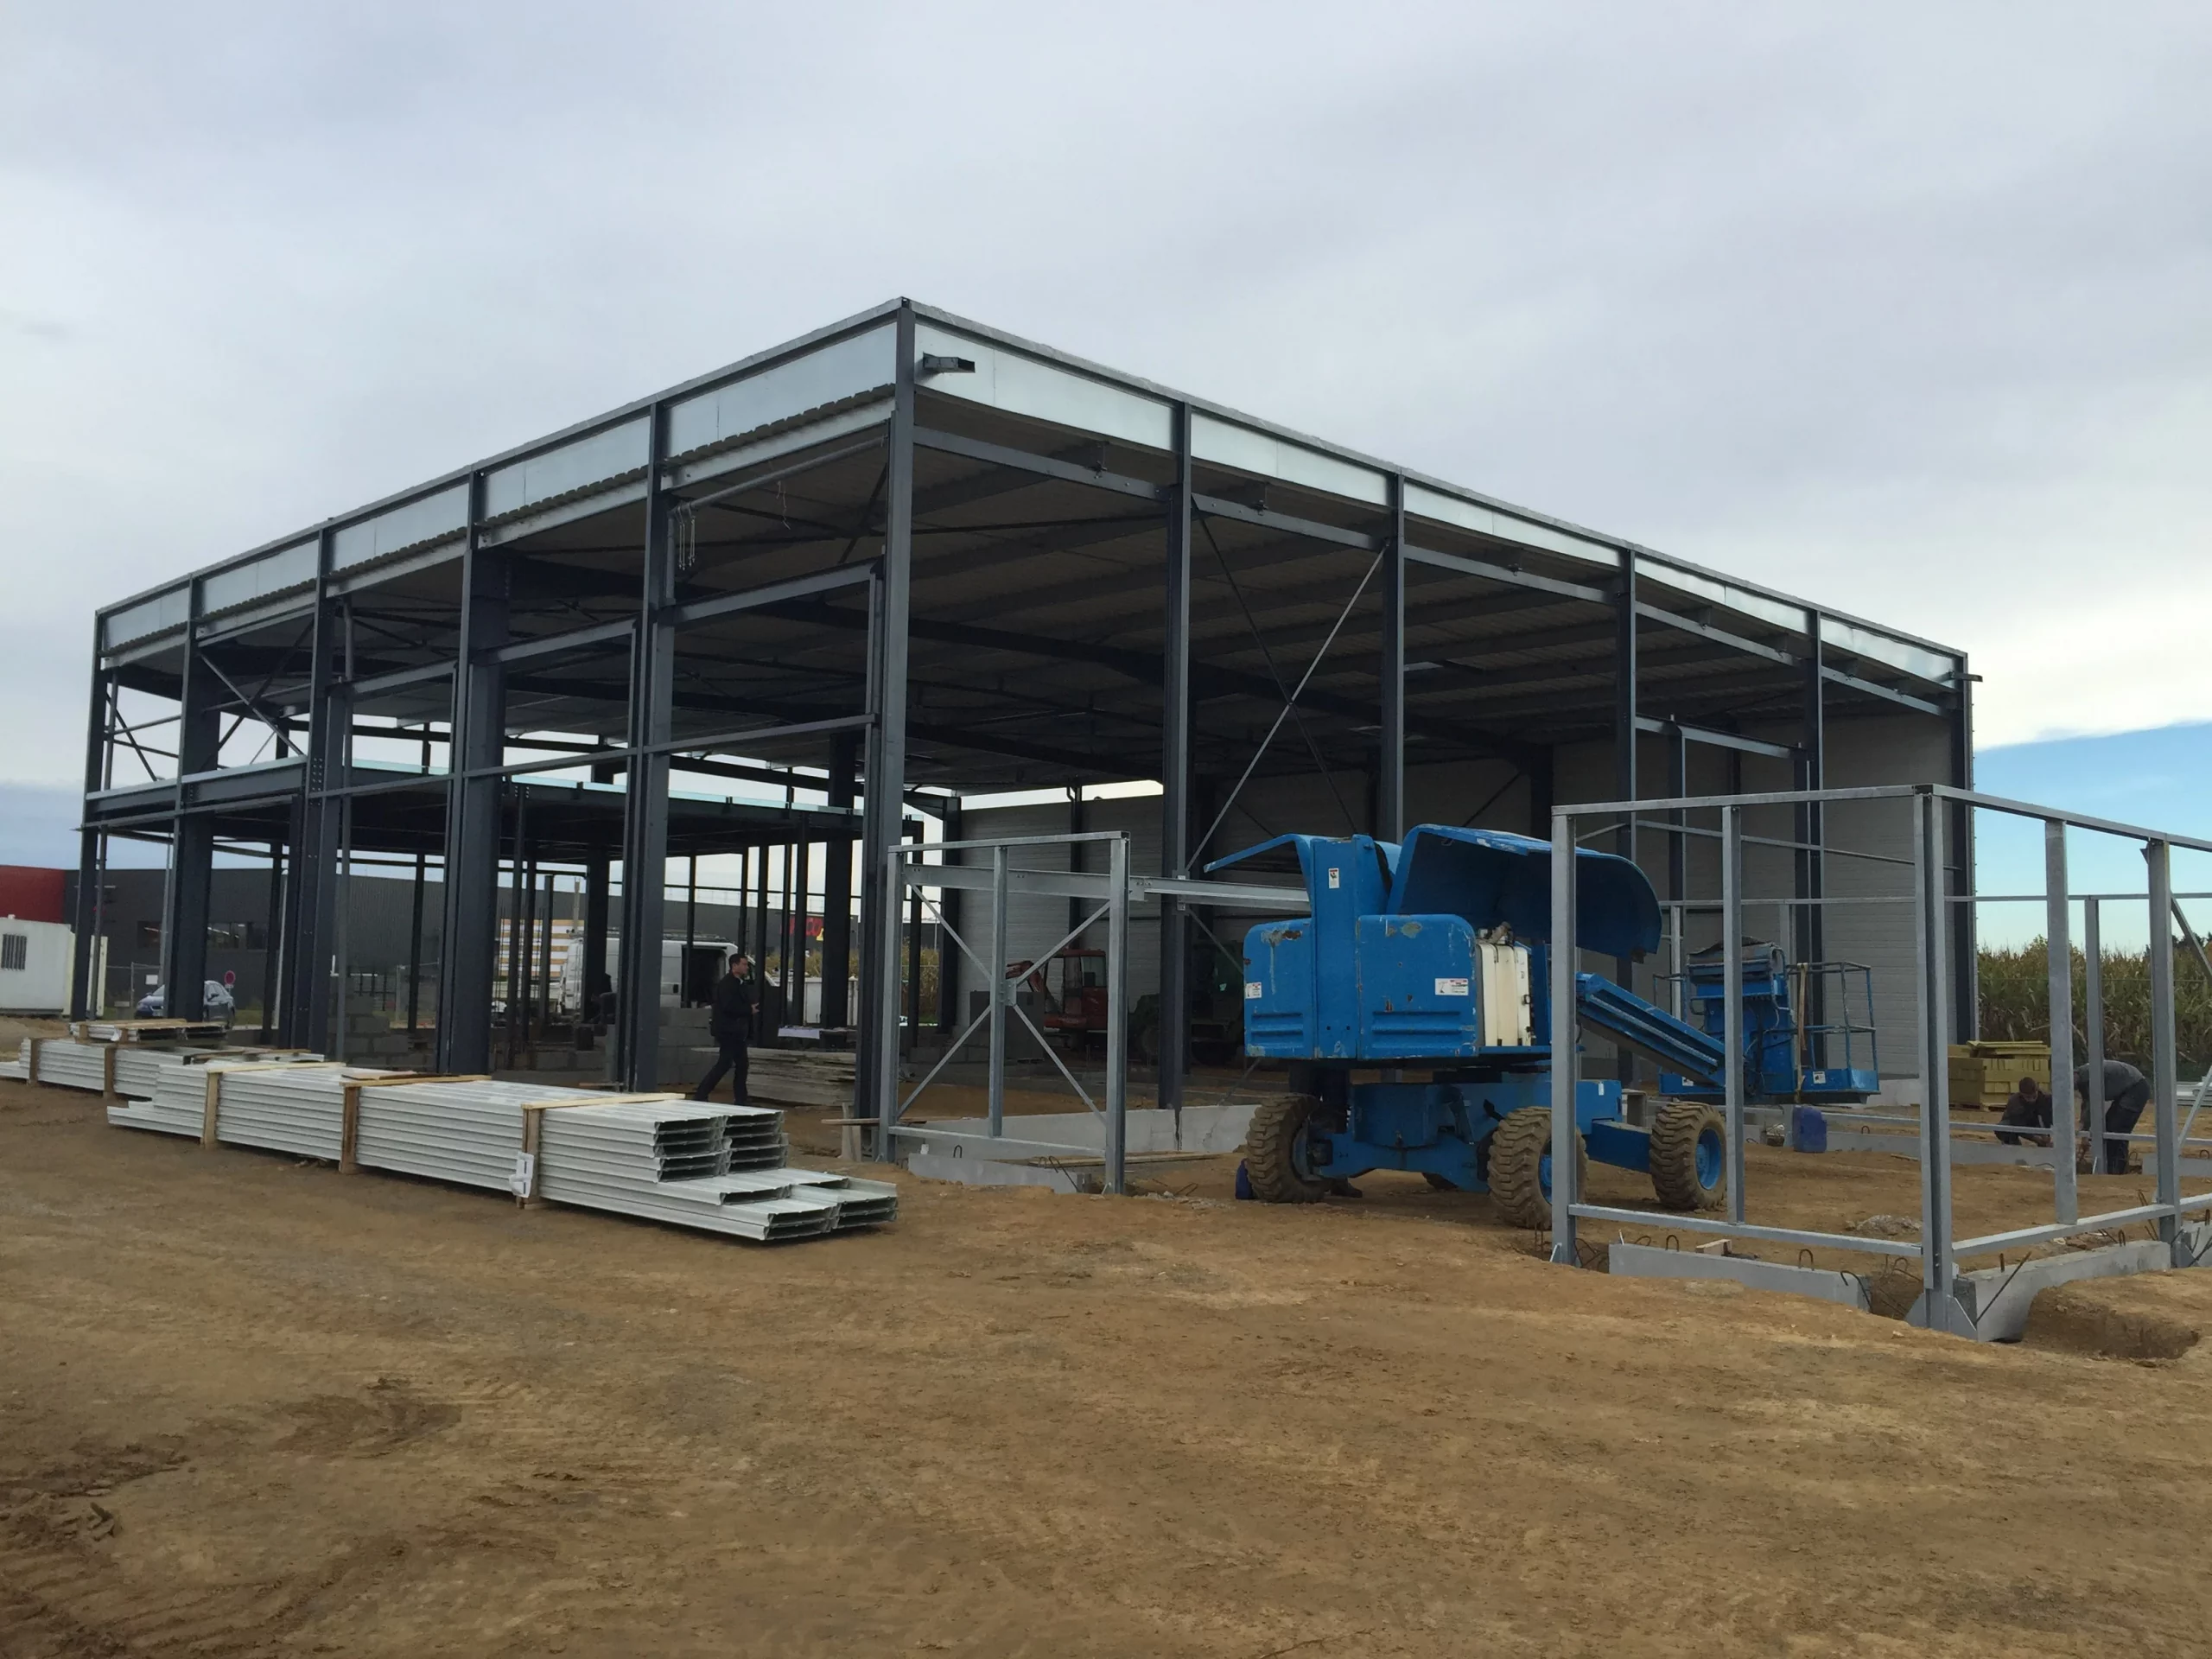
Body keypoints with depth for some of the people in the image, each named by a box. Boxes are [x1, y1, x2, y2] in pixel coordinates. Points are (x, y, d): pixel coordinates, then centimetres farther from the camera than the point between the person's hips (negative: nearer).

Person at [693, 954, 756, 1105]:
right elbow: (728, 1006, -25)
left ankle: (740, 1101, 14)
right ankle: (700, 1095, -5)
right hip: (728, 1031, -10)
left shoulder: (742, 984, 16)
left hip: (737, 1032, 10)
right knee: (724, 1064, -10)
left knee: (741, 1064, 9)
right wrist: (749, 1010, -16)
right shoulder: (726, 984, -14)